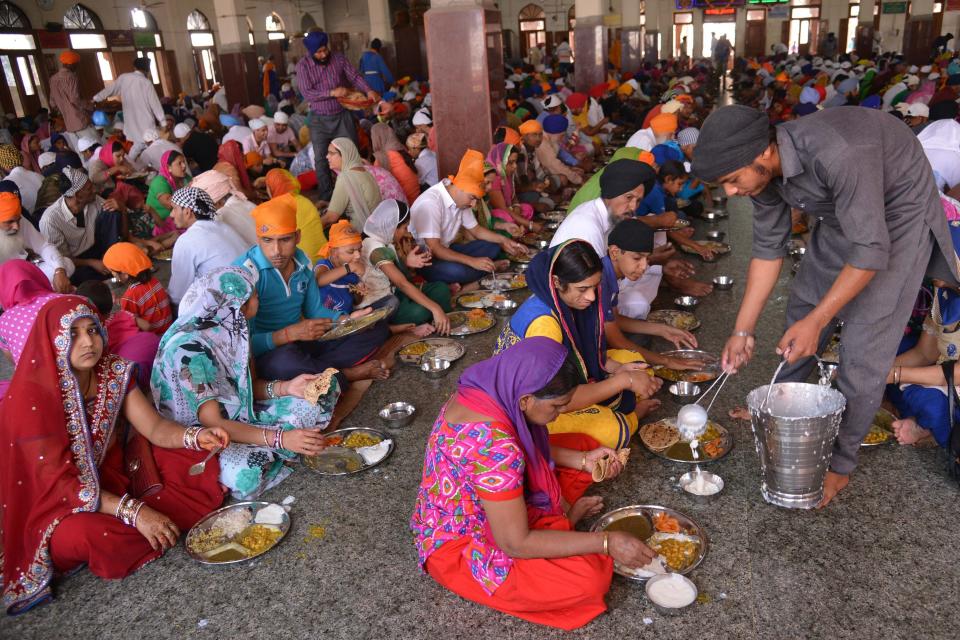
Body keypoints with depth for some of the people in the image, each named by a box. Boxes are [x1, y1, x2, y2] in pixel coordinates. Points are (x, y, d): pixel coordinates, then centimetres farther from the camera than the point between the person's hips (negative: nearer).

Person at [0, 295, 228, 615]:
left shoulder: (114, 371, -8)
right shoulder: (31, 396, -24)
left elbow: (155, 428, -11)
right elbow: (59, 482, -26)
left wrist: (195, 437, -34)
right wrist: (135, 512, -36)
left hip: (117, 475, 4)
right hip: (63, 504, -4)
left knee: (201, 464, -11)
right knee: (88, 534, -36)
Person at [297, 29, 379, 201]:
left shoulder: (339, 59, -1)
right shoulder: (303, 65, -7)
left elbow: (355, 77, 0)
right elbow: (306, 93, -13)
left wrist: (368, 90, -19)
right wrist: (332, 92, -22)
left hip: (342, 116, 1)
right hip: (319, 119, -1)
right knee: (321, 159, 1)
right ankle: (326, 197, 12)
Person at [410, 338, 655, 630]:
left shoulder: (486, 389, -11)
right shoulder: (492, 444, -37)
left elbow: (532, 448, 10)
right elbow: (515, 544, -30)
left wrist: (583, 460, -4)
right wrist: (606, 542, -24)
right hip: (460, 547, -8)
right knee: (591, 577, -23)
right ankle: (565, 518, 2)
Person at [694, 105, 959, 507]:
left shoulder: (839, 154, -40)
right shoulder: (764, 170, -16)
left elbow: (870, 252, -33)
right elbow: (768, 248, -6)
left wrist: (816, 321, -29)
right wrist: (742, 330, -7)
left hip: (898, 216, -7)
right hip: (841, 217, 7)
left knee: (863, 346, -8)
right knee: (802, 309, 14)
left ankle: (841, 461, 10)